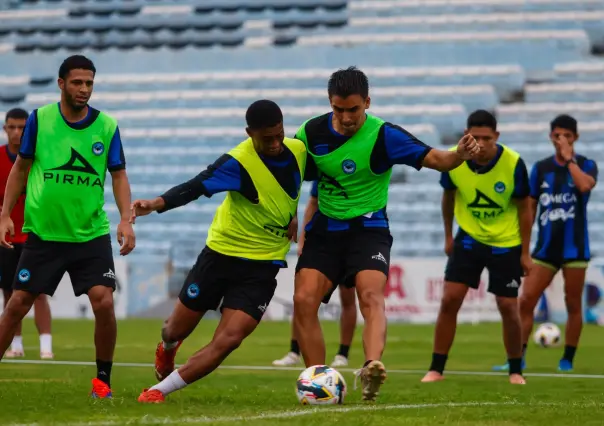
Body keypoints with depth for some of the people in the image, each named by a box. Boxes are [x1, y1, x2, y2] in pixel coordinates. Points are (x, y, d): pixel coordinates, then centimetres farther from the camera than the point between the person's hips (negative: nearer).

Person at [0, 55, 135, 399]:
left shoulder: (107, 126, -1)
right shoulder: (40, 119, -2)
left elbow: (119, 175, 5)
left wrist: (126, 220, -9)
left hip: (91, 235, 0)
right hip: (43, 233, 0)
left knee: (104, 303, -14)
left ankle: (103, 380, 4)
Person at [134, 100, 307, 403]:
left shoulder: (298, 151, -5)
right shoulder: (239, 162, -23)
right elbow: (195, 187, -34)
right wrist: (157, 204, -50)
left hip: (263, 266, 3)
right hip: (221, 253, -3)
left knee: (228, 340, -15)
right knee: (177, 330, 12)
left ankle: (160, 389, -3)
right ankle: (167, 347, 52)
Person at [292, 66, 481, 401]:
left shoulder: (384, 136, -14)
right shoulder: (312, 132, -3)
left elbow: (434, 159, -21)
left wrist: (459, 155, -41)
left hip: (367, 228, -4)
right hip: (325, 227, 4)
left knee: (371, 296, -27)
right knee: (304, 299, -12)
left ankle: (372, 367, -48)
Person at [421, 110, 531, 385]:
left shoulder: (513, 164, -22)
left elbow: (524, 208, -10)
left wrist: (525, 253, -8)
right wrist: (448, 236, 9)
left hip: (506, 244, -2)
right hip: (469, 238, 2)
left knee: (508, 308, -2)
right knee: (449, 300, -6)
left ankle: (516, 371, 17)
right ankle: (436, 369, 3)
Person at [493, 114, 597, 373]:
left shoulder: (586, 165, -1)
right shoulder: (541, 168, 7)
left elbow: (585, 185, -25)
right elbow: (529, 208, 11)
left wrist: (568, 158, -17)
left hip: (574, 247, -2)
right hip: (546, 247, 2)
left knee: (573, 304, 2)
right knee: (525, 300, -6)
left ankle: (568, 359, 12)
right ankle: (518, 357, -3)